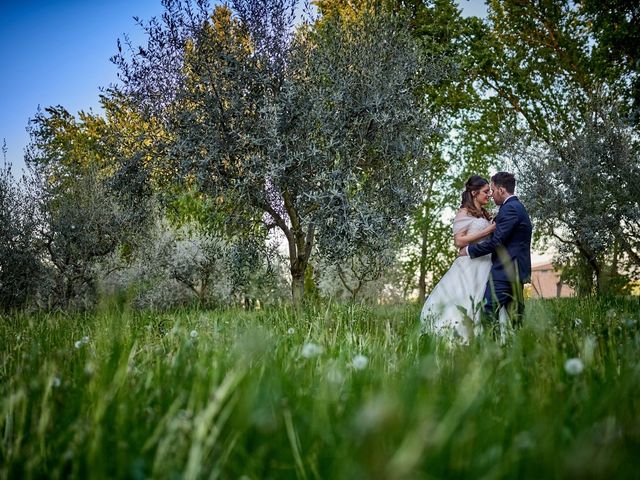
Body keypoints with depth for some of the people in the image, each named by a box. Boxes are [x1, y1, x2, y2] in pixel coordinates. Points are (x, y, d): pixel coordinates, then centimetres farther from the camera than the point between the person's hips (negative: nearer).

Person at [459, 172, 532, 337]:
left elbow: (496, 242, -18)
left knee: (488, 313, -12)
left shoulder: (510, 208, -12)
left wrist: (470, 250, -8)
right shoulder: (518, 207, 20)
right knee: (515, 316, 9)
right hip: (516, 271, 10)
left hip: (504, 271, -10)